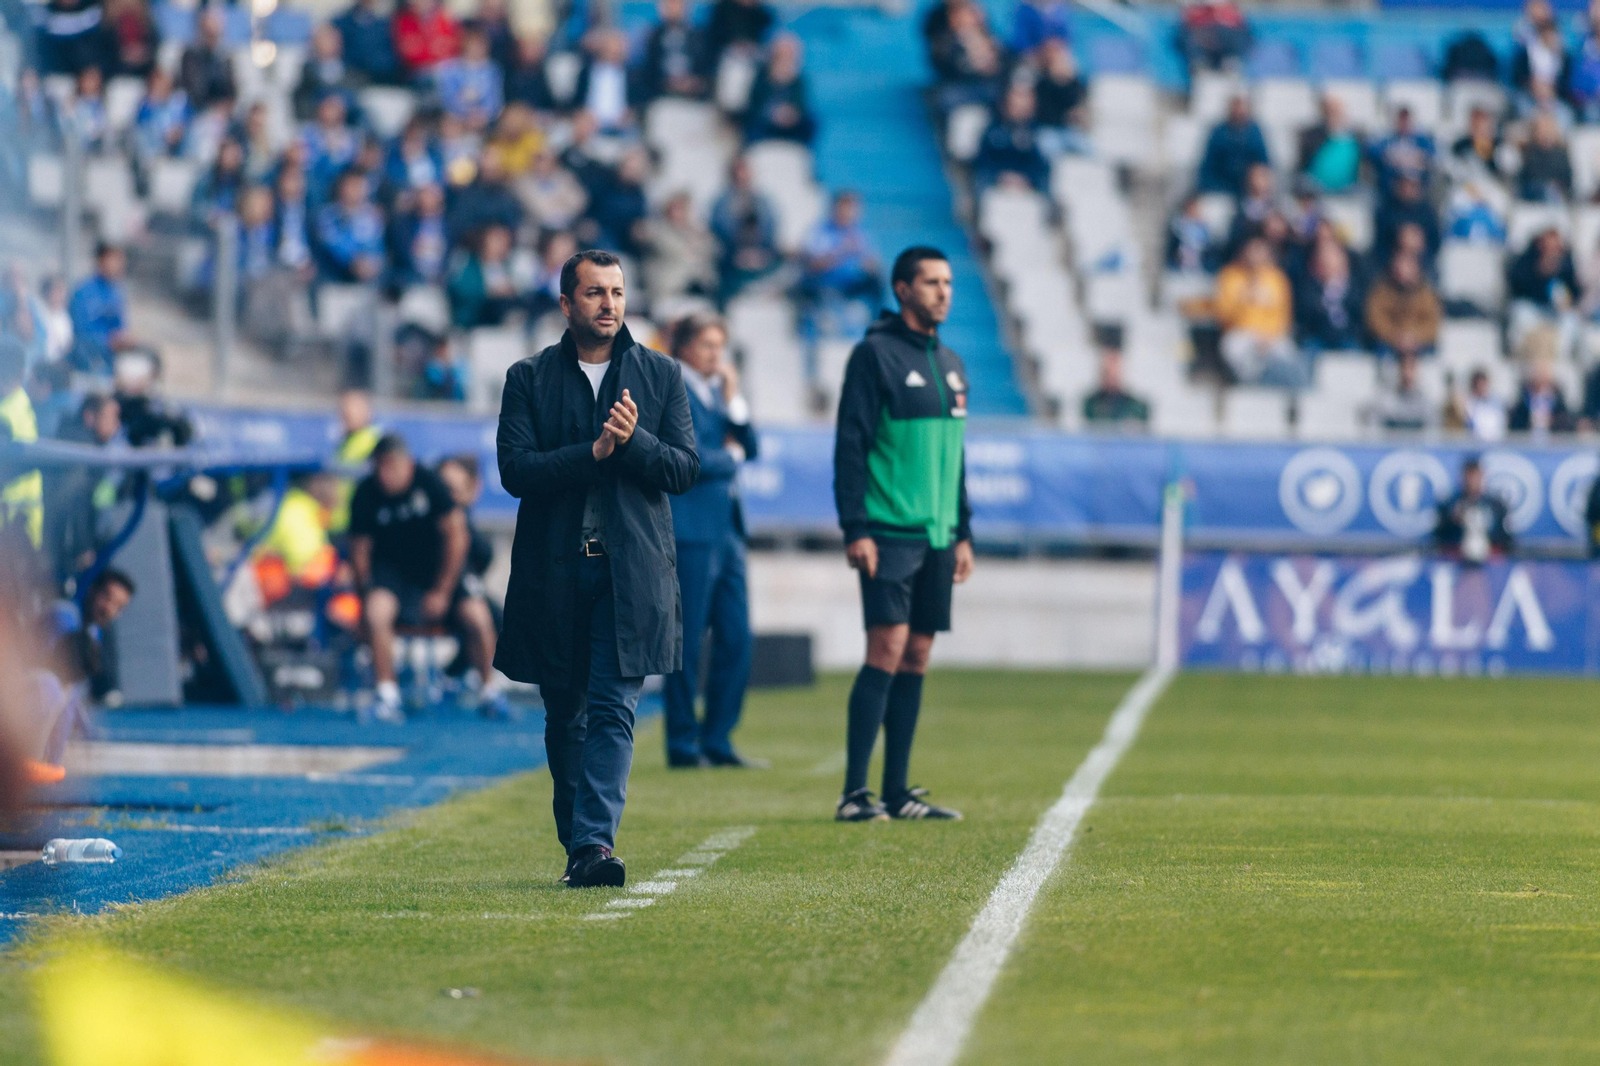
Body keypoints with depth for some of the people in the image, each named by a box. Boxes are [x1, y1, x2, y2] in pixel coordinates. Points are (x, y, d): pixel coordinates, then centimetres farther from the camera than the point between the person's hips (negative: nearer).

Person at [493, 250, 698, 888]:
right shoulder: (529, 379, 6)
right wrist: (593, 452, -16)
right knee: (564, 716, 9)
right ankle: (577, 844, 20)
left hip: (632, 573, -1)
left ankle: (593, 841, -20)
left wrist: (633, 440, -15)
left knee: (613, 710, -12)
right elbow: (514, 470, -5)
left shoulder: (660, 375, 9)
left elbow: (685, 469, 3)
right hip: (553, 571, 1)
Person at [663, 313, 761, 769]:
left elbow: (749, 446, 12)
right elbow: (692, 458, -18)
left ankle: (717, 740, 13)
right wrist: (730, 457, -1)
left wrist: (732, 399, 1)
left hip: (726, 529, 8)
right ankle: (683, 745, 2)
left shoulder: (716, 390, 18)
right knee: (688, 642, -4)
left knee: (736, 640, 6)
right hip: (690, 530, -8)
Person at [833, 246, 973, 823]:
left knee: (917, 656, 7)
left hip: (937, 536, 7)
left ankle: (897, 792, 10)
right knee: (888, 647, -14)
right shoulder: (875, 354, -6)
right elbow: (849, 444, -10)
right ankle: (855, 792, -14)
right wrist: (854, 529, -17)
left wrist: (963, 532, 19)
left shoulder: (950, 364, 17)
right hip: (889, 533, -7)